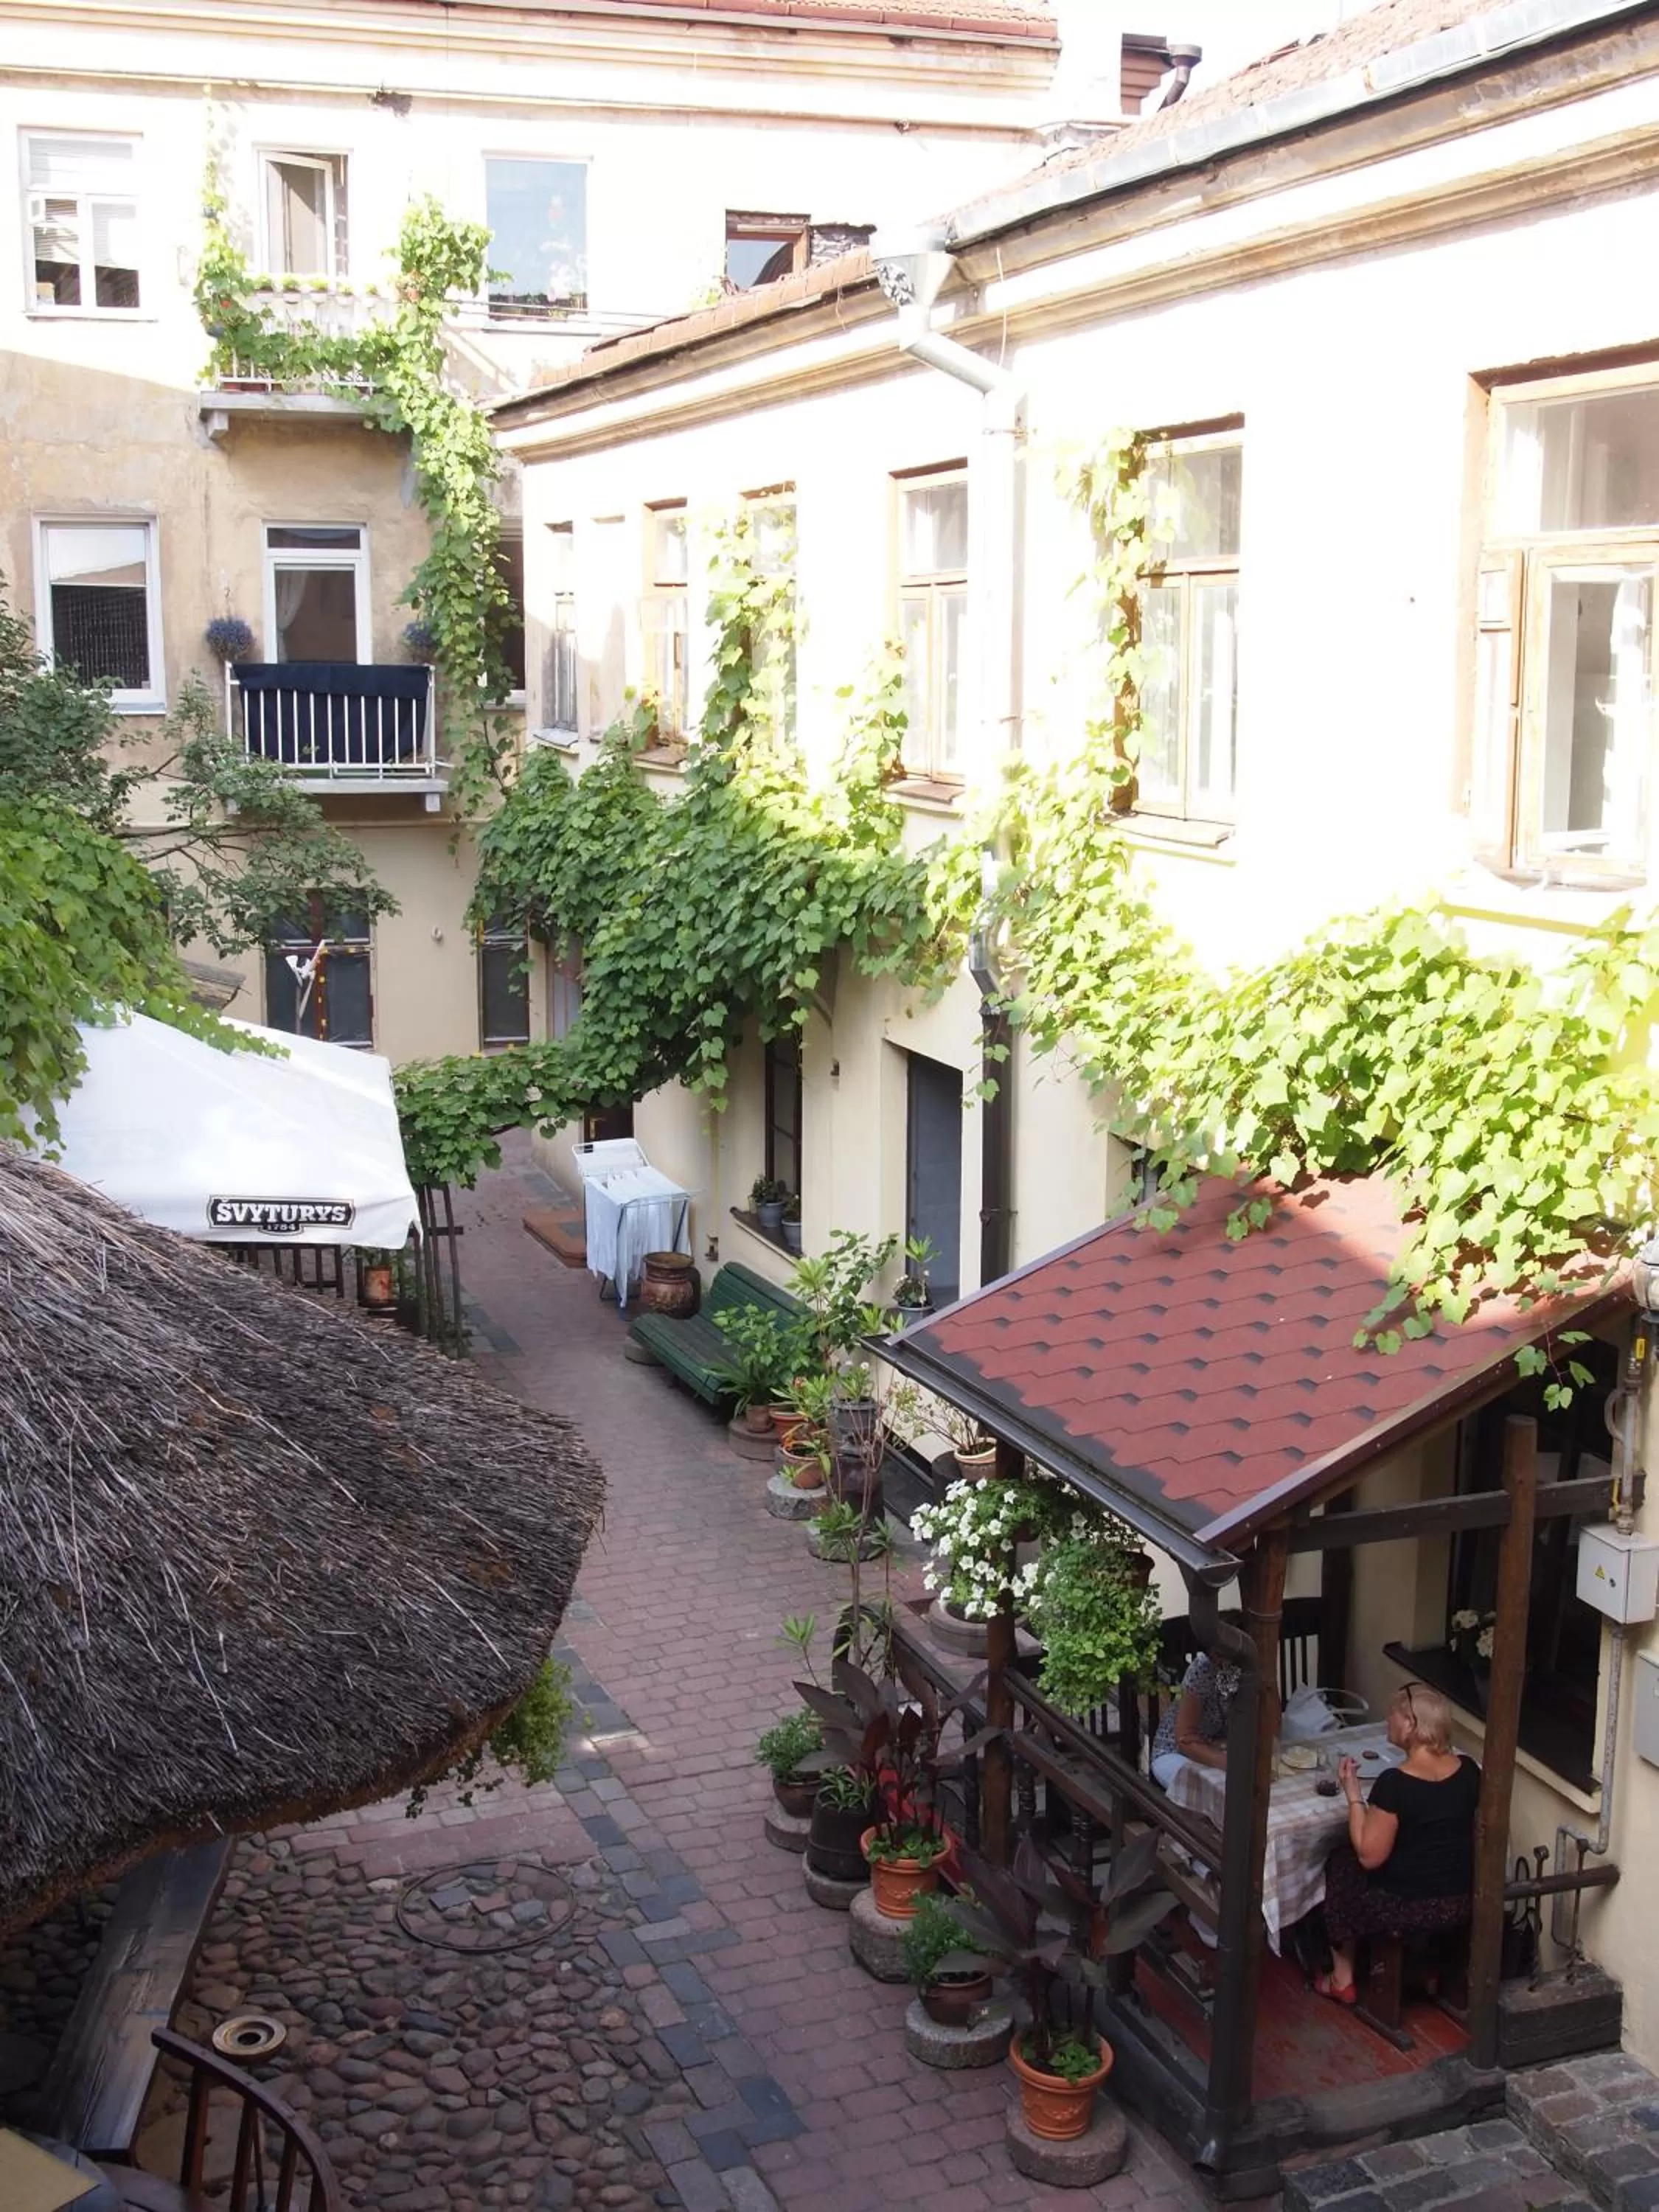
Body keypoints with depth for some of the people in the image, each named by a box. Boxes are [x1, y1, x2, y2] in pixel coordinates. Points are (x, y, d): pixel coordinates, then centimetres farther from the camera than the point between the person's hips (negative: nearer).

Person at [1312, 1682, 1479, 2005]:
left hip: (1408, 1910, -6)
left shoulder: (1394, 1783, -25)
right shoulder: (1469, 1771, -6)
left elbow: (1369, 1856, -18)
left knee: (1341, 1861, 21)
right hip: (1461, 1905, 6)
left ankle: (1342, 1979, 28)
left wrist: (1353, 1794, -12)